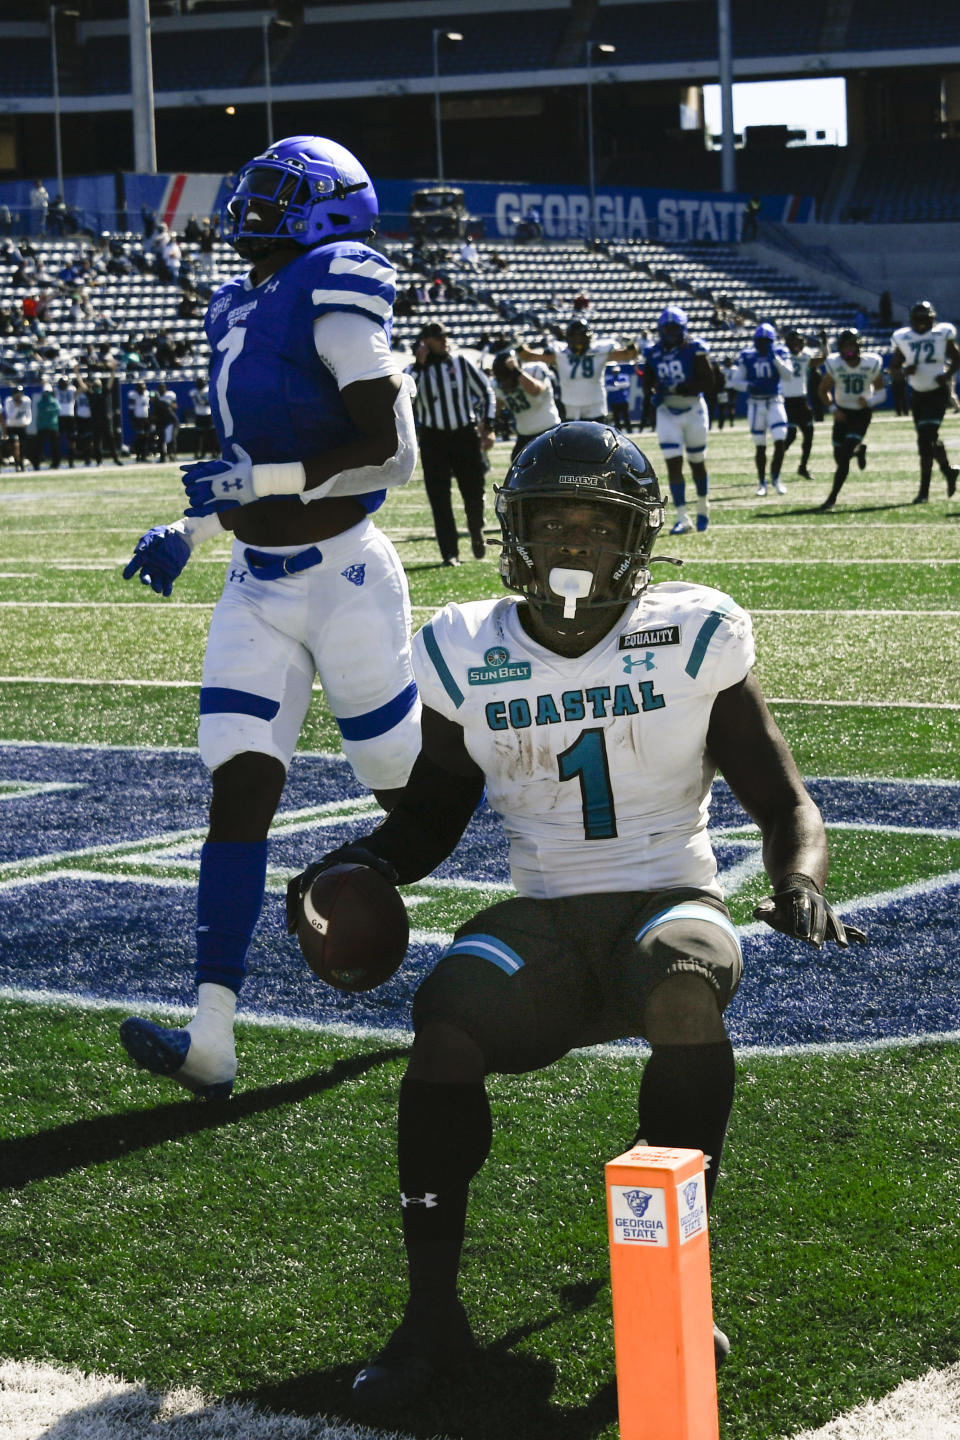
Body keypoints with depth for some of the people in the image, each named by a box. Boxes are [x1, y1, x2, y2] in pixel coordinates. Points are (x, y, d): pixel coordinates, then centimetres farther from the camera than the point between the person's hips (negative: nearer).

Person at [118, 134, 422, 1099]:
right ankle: (211, 1038, -10)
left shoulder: (331, 297, -13)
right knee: (239, 791, -4)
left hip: (342, 577, -7)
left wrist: (259, 481, -21)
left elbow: (392, 455, -18)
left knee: (415, 793, 6)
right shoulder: (236, 313, 12)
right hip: (256, 589, 7)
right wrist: (189, 530, 12)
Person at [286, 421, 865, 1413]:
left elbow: (783, 802, 2)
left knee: (685, 986, -39)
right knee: (445, 1021, -31)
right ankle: (431, 1315, -17)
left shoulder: (692, 641, 0)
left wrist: (799, 880, -20)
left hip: (671, 902, -2)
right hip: (545, 919, 2)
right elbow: (431, 812, 17)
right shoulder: (468, 658, 6)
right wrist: (358, 865, -5)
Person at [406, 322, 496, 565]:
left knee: (474, 493, 4)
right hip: (433, 439, -1)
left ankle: (476, 533, 34)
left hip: (465, 435, 1)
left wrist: (488, 427, 1)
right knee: (440, 499, -3)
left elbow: (486, 392, 9)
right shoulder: (415, 370, 0)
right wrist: (418, 365, -16)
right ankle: (449, 552, 2)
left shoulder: (462, 363, 2)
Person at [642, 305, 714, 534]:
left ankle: (703, 508, 34)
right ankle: (682, 517, -6)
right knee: (673, 464, -8)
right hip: (667, 413, 2)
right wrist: (650, 397, -12)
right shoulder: (653, 353, -1)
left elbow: (708, 382, -15)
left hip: (693, 410, -2)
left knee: (697, 462, 11)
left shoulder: (694, 349, -12)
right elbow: (648, 382, 10)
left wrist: (681, 388, -26)